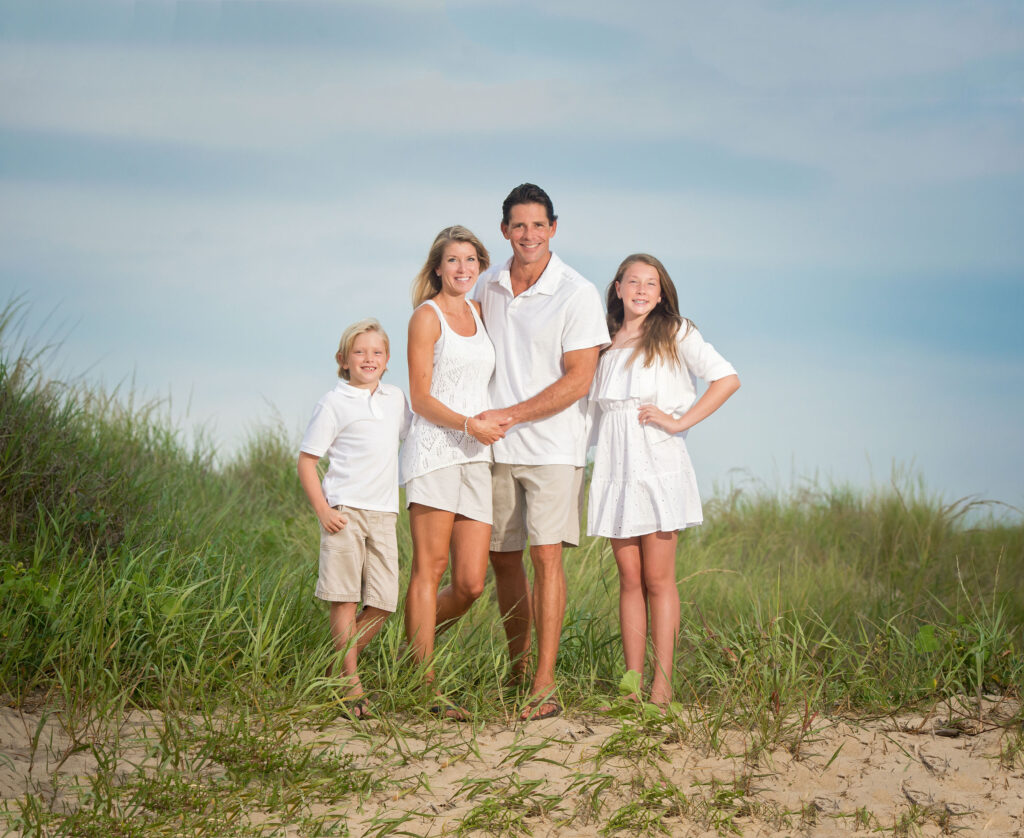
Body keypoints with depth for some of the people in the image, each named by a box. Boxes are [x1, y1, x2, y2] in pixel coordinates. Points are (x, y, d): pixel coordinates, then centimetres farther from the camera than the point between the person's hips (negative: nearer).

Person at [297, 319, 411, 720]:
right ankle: (350, 685, 0)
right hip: (344, 512, -5)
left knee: (383, 602, 1)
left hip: (383, 514, 5)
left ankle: (338, 666, 19)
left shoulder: (396, 399, 14)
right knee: (344, 599, -4)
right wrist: (322, 509, -11)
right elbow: (306, 460, -2)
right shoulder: (334, 403, -2)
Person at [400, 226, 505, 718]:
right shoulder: (427, 316, 0)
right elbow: (421, 399, -7)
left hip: (476, 457, 6)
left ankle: (410, 646, 22)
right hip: (434, 451, -6)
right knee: (430, 570, -6)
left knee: (471, 583, -1)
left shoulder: (479, 313, 18)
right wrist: (468, 424, -18)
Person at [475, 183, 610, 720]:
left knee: (546, 554, -11)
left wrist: (510, 415, -15)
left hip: (552, 444, -5)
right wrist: (480, 421, 8)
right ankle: (516, 670, 22)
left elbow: (578, 380, -12)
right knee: (502, 556, 8)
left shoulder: (577, 294, -8)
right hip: (496, 448, 5)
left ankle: (545, 685, -10)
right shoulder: (488, 287, 7)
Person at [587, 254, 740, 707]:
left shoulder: (674, 334, 3)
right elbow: (591, 402, 31)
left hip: (659, 466, -4)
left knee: (658, 578, -5)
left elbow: (727, 379, -5)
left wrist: (680, 421, -9)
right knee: (629, 577, 3)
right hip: (614, 469, 4)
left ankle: (662, 684, -2)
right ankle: (631, 682, 5)